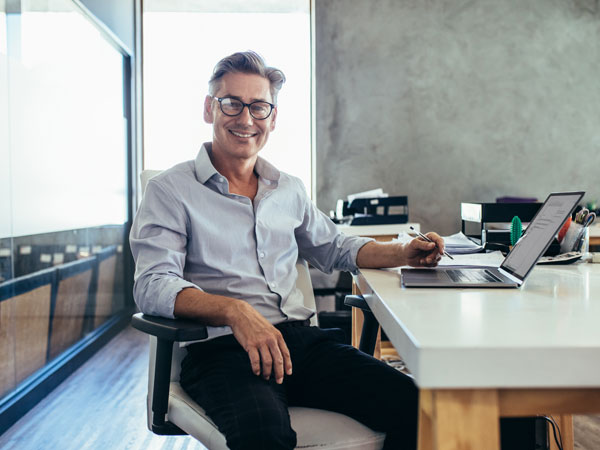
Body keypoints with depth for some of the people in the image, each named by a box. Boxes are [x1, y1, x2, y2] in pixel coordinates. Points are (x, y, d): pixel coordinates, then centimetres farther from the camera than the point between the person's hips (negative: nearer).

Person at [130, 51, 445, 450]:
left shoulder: (290, 189, 20)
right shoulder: (171, 190, 3)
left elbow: (334, 248, 33)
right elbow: (154, 285, -10)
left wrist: (404, 253, 16)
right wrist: (235, 311, -27)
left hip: (301, 340, 5)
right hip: (222, 347, -4)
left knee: (416, 406, -18)